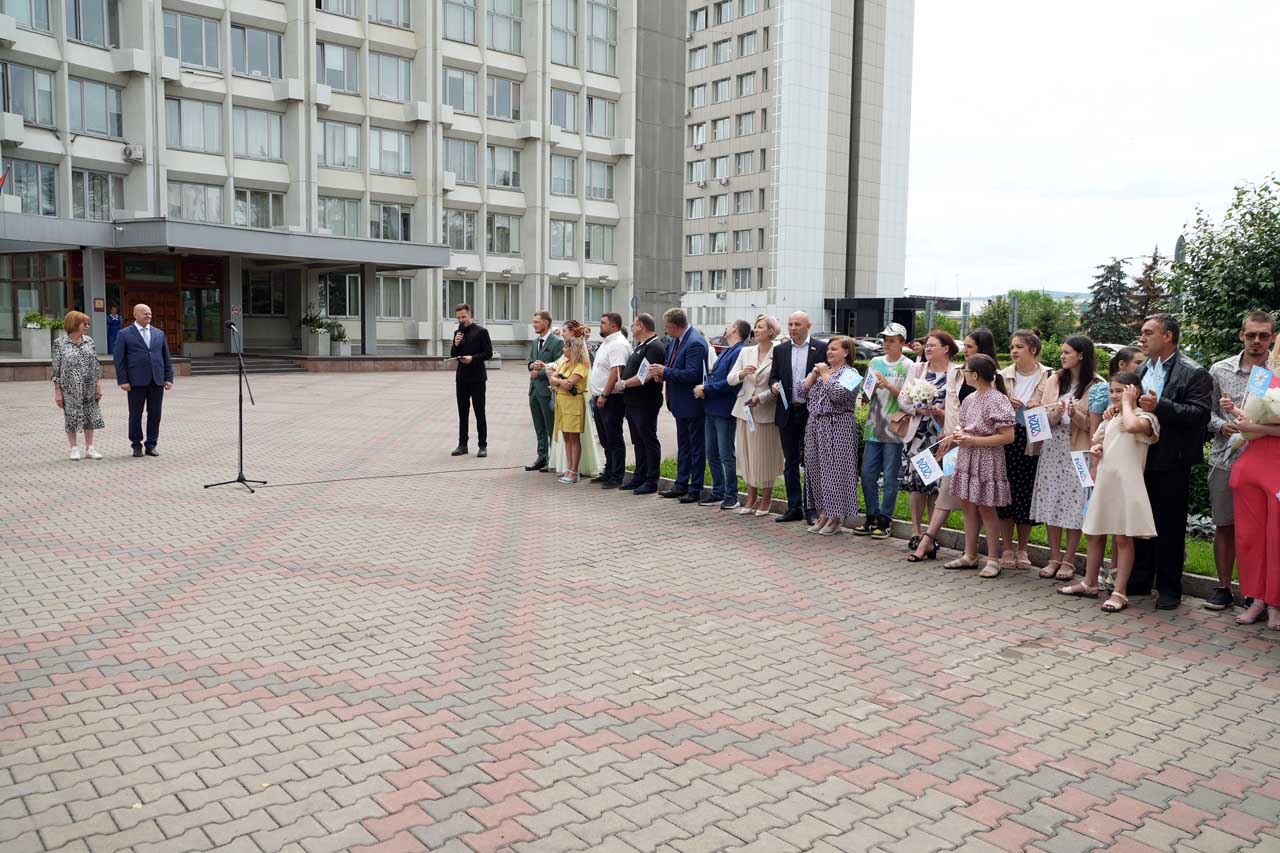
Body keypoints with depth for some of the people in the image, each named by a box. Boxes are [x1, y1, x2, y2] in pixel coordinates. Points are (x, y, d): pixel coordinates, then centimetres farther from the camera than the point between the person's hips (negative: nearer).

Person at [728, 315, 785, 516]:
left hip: (766, 412, -5)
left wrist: (760, 398, -17)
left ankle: (766, 498, 17)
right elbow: (730, 379, 5)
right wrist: (742, 373, -15)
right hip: (744, 410, 5)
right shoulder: (746, 352, 9)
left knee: (765, 454, 3)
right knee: (748, 454, 9)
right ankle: (751, 497, 20)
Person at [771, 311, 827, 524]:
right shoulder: (780, 349, 10)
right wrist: (774, 386, -8)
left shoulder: (821, 348, -1)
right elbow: (774, 377, 13)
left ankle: (810, 508, 10)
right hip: (787, 413, 4)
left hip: (811, 413, -4)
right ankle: (794, 507, 17)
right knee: (790, 462, 9)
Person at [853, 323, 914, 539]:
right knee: (867, 474, 6)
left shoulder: (909, 366, -2)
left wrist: (887, 385, -17)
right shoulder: (876, 362, 12)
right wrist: (873, 387, -7)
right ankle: (872, 516, 18)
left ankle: (885, 519, 9)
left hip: (895, 428, -5)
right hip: (874, 426, 5)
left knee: (890, 477, 0)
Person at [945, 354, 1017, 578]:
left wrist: (974, 441, -20)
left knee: (986, 508, -1)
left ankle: (993, 560, 10)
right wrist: (959, 434, -1)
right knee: (969, 505, 12)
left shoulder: (998, 401, -16)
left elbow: (1008, 437, -19)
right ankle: (969, 555, 21)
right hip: (967, 458, 8)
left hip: (987, 460, -8)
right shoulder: (970, 399, 8)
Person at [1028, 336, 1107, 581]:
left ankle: (1069, 560, 8)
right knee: (1051, 502, 4)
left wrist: (1075, 415, -20)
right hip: (1053, 449, 4)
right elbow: (1045, 417, 8)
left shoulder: (1097, 386, -2)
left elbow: (1092, 425, -2)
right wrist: (1055, 413, -13)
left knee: (1074, 504, -1)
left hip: (1078, 451, -4)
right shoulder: (1055, 380, 10)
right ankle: (1054, 557, 12)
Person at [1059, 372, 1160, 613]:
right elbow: (1097, 443, 29)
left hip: (1125, 484, -7)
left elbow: (1132, 425, -31)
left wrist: (1127, 403, -14)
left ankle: (1120, 592, 2)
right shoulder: (1110, 418, 17)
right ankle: (1089, 583, 24)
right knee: (1095, 535, 13)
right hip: (1103, 482, 7)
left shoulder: (1144, 417, -6)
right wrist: (1095, 451, 6)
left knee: (1122, 538, -3)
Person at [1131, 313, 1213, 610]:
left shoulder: (1194, 374, -8)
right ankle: (1139, 581, 26)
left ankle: (1169, 589, 13)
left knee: (1169, 527, 2)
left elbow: (1200, 414, -18)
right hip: (1141, 460, 7)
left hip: (1171, 464, -6)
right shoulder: (1142, 370, 13)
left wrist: (1160, 406, -25)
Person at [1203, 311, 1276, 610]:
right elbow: (1207, 411, 11)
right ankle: (1224, 588, 19)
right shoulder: (1220, 370, 6)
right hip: (1225, 459, 2)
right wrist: (1222, 426, -8)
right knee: (1224, 526, 8)